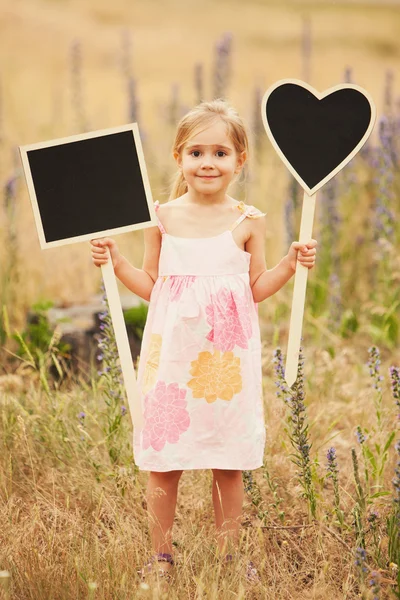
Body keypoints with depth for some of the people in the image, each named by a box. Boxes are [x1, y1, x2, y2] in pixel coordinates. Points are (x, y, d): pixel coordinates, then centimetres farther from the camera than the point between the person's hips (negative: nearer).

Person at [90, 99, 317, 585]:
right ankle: (161, 557, 17)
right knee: (163, 462, 3)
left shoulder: (248, 222, 0)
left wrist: (291, 264, -5)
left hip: (226, 355, 0)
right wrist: (115, 262, -3)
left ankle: (228, 555, 20)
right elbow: (151, 286, 10)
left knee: (229, 464, 6)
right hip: (172, 353, 0)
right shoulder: (162, 218, 2)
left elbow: (256, 289, 8)